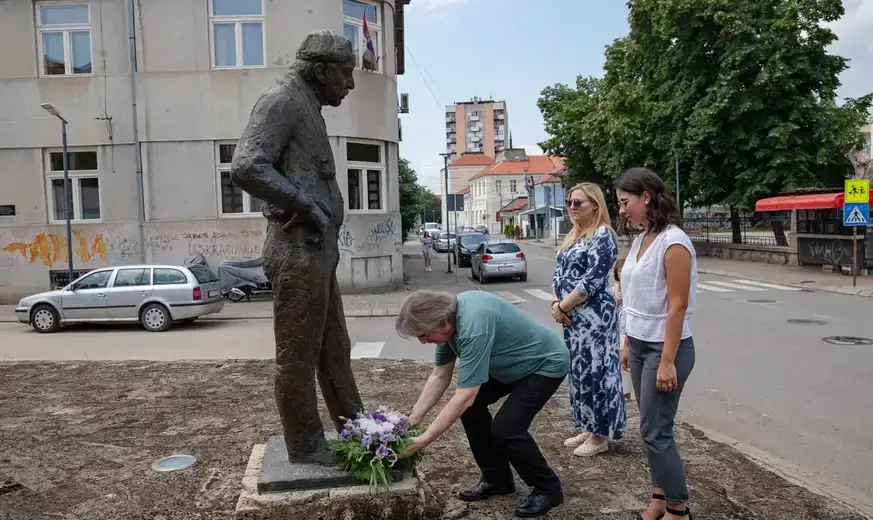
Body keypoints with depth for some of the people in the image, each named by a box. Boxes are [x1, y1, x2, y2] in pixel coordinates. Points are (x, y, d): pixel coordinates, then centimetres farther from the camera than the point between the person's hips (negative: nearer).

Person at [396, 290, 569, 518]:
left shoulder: (474, 326, -36)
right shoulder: (447, 315, -9)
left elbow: (464, 397, -35)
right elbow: (439, 376, 0)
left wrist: (423, 440, -30)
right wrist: (412, 419, -4)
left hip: (546, 363, -9)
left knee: (505, 429, -18)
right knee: (471, 405, 1)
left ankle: (547, 488, 6)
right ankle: (497, 479, 16)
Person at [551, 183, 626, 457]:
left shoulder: (603, 235, -13)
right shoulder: (573, 235, 14)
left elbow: (592, 280, -19)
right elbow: (559, 272, 13)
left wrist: (563, 306, -13)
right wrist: (556, 304, -3)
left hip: (593, 316, -9)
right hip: (572, 316, 9)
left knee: (595, 371, -1)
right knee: (579, 370, 15)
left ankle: (600, 435, 13)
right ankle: (588, 427, 28)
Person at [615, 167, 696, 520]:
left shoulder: (673, 242, -18)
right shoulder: (641, 240, 7)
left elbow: (677, 307, -20)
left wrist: (667, 361, -20)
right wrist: (628, 343, 13)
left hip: (665, 348, -8)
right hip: (640, 345, 8)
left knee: (655, 431, 1)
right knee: (651, 427, 15)